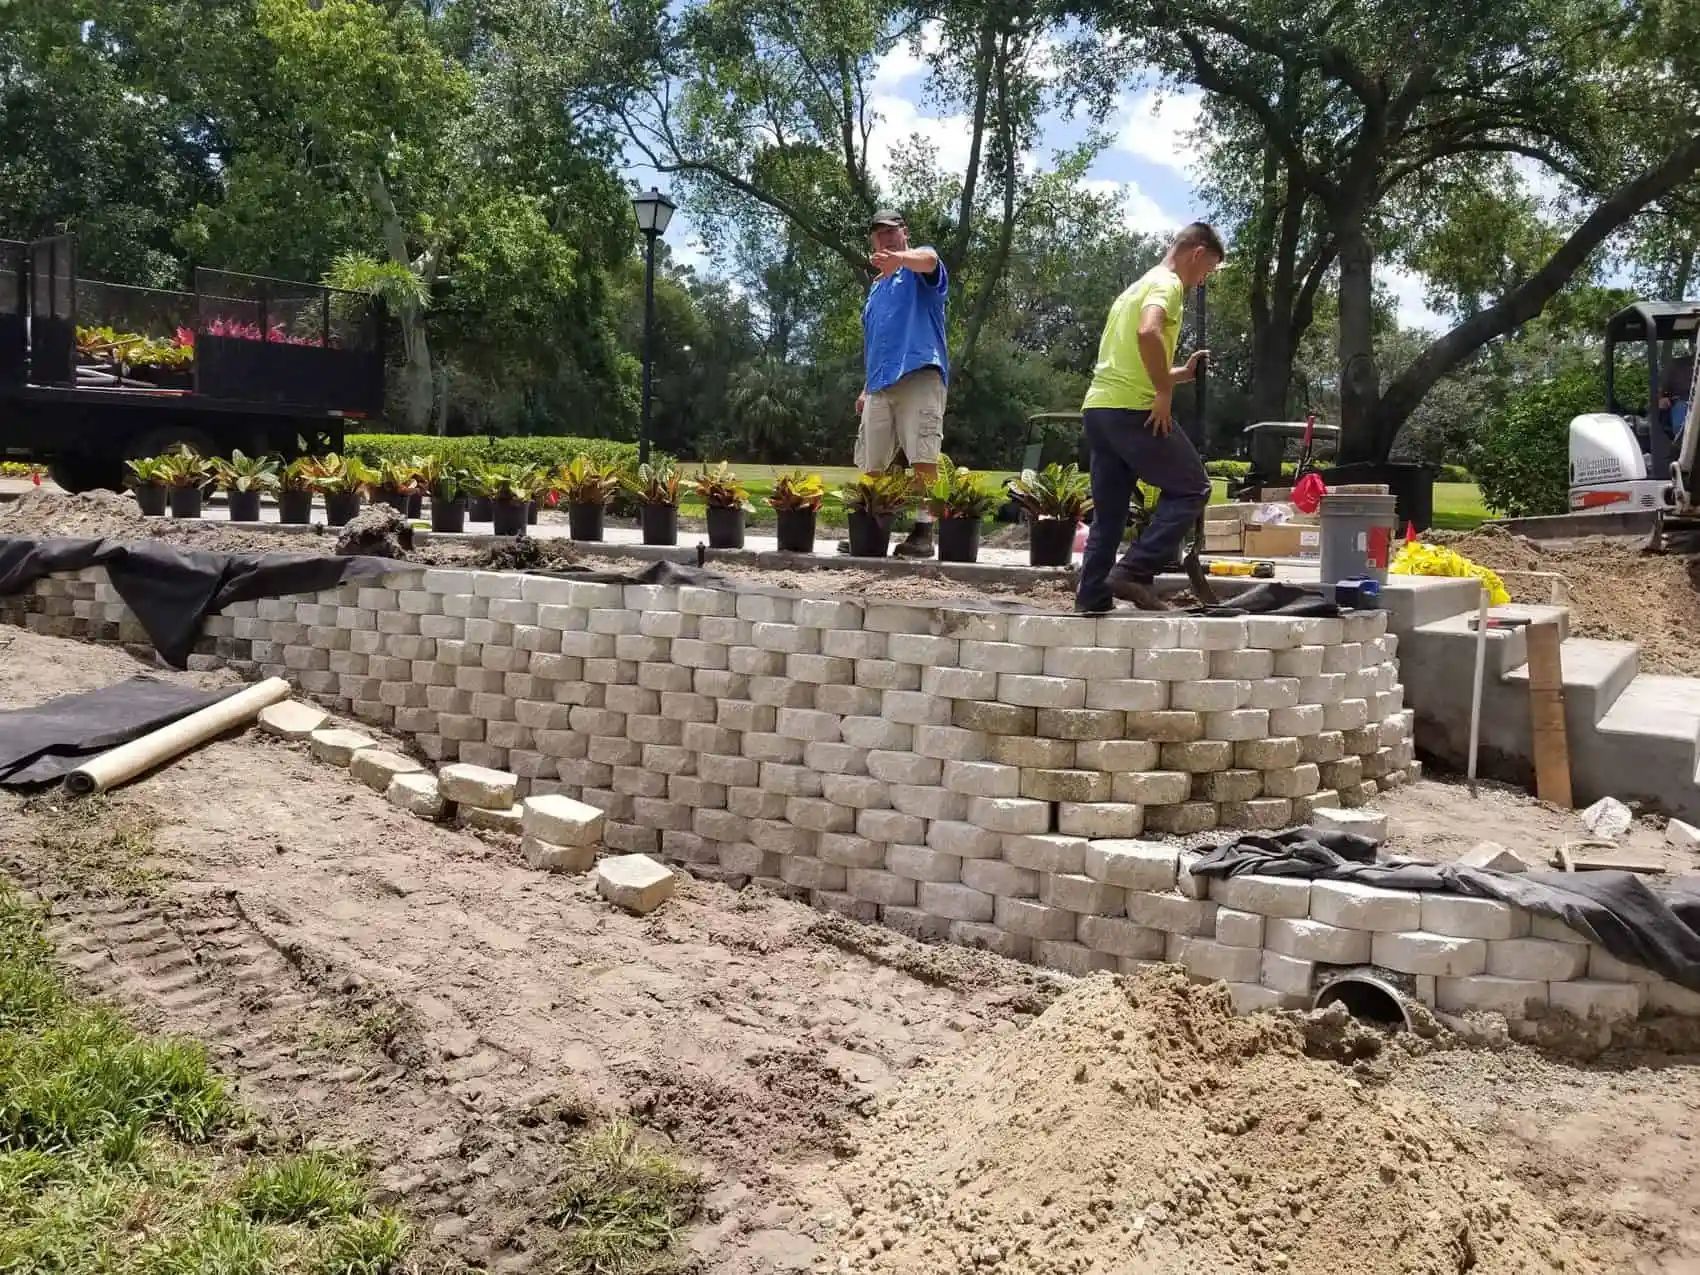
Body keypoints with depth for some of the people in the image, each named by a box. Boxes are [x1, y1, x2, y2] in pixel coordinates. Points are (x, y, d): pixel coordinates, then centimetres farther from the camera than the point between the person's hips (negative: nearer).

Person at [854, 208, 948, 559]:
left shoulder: (918, 271, 6)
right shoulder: (876, 287, 29)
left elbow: (929, 259, -21)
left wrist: (899, 258, -43)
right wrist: (865, 388, 25)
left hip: (918, 375, -7)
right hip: (879, 383, 7)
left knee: (923, 459, -14)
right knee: (871, 466, 6)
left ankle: (924, 532, -14)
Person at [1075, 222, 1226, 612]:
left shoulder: (1138, 286, 27)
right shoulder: (1167, 283, -3)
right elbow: (1148, 332, -26)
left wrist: (1180, 374, 21)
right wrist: (1165, 393, -18)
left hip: (1097, 407, 9)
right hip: (1133, 410, -9)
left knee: (1107, 515, 11)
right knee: (1192, 488, 2)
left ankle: (1091, 601, 9)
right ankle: (1135, 571, -9)